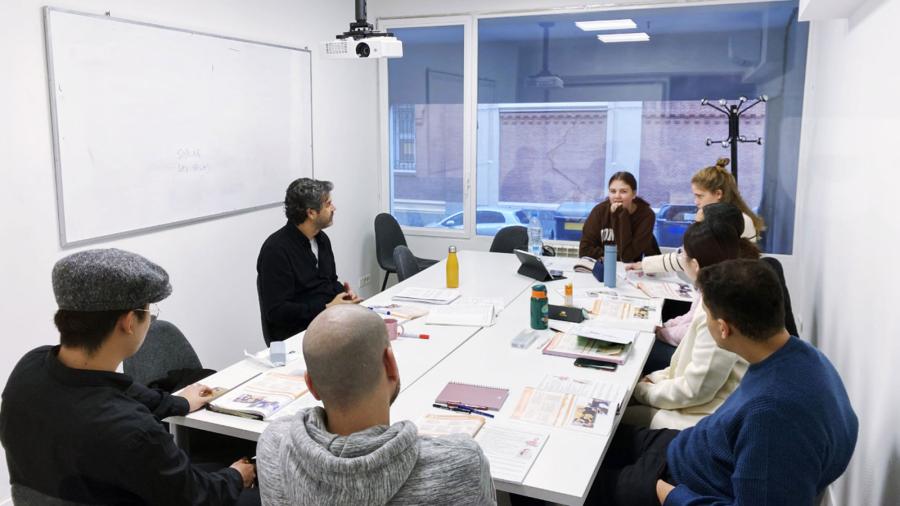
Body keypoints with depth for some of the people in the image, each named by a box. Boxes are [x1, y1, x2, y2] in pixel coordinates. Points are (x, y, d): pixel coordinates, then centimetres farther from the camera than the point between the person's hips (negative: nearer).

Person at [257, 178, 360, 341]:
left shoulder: (322, 238, 12)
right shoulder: (276, 250, -14)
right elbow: (276, 311, -18)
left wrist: (343, 292, 1)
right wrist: (326, 308, -20)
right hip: (297, 332, -8)